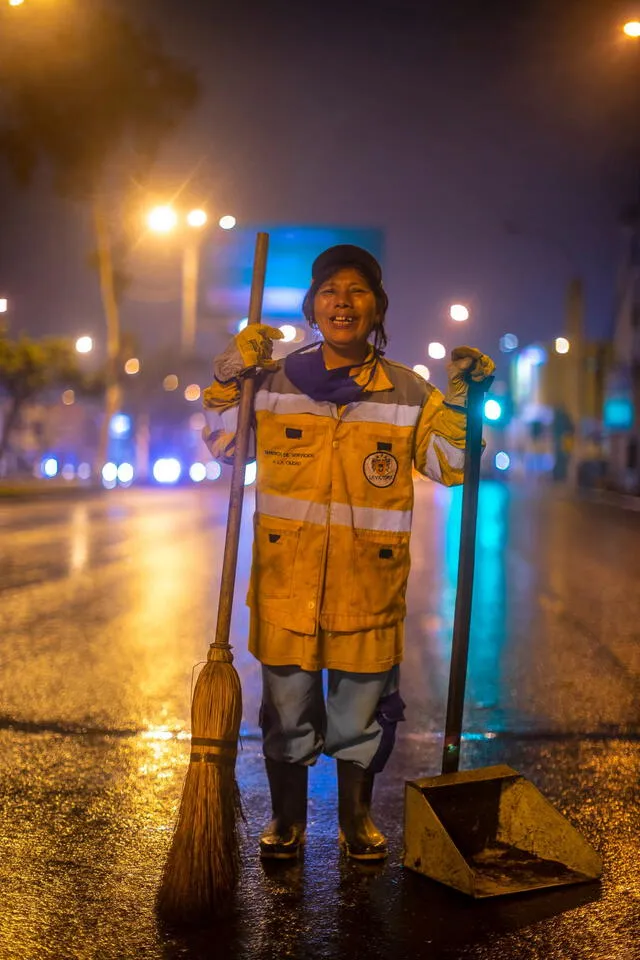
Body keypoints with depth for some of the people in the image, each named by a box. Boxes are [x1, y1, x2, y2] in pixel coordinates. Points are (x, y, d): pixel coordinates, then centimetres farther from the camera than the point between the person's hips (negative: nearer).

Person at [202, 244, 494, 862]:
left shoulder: (408, 393, 0)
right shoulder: (276, 382, 1)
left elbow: (450, 465, 3)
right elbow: (222, 444, 10)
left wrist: (464, 401, -10)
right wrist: (229, 377, -3)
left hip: (369, 585, 0)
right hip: (285, 580, 0)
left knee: (361, 711, 14)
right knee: (286, 709, 13)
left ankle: (356, 818, 36)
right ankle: (287, 818, 34)